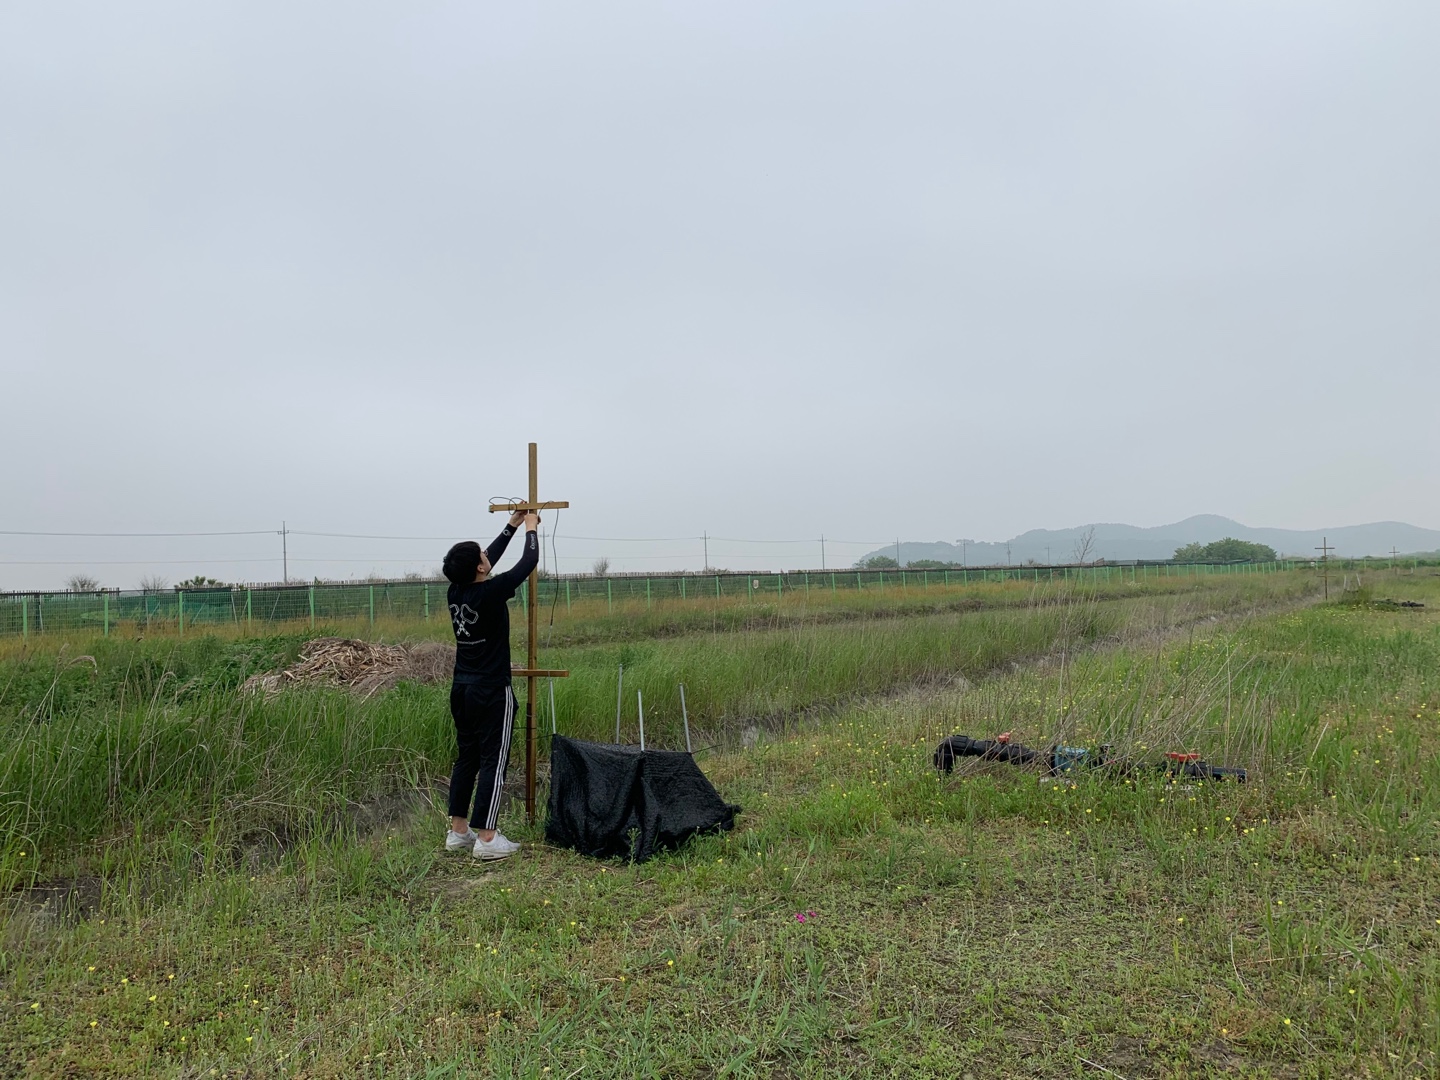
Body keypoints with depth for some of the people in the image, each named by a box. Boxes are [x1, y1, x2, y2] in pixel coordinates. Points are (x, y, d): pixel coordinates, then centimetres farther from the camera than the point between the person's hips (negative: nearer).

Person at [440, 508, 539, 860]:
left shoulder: (455, 591, 3)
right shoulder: (491, 592, -18)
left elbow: (491, 556, 17)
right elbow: (528, 563, -7)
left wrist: (512, 525, 24)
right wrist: (531, 529, 10)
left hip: (461, 688, 8)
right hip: (491, 691, -8)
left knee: (466, 758, 14)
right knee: (493, 761, -2)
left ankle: (458, 831, 20)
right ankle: (486, 838, 0)